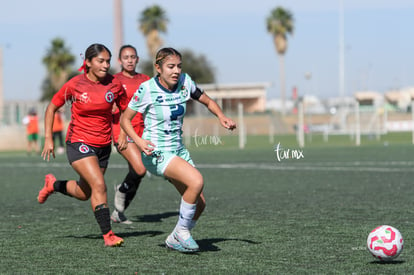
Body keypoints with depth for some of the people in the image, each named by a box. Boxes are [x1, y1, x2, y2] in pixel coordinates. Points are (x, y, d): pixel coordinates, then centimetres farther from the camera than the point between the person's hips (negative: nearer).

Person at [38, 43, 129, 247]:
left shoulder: (114, 85, -5)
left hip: (103, 146, 4)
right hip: (79, 143, -4)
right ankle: (108, 235, -15)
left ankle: (53, 184, 44)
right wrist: (48, 138, -3)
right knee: (99, 186, -21)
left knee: (84, 194, 15)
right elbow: (52, 107, 2)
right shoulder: (75, 84, -10)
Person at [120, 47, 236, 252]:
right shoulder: (147, 89, -15)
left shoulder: (184, 81, -1)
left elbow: (207, 101, 14)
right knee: (196, 180, -29)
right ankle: (181, 231, -10)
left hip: (178, 150, 7)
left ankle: (175, 239, 23)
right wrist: (138, 141, -24)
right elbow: (125, 119, -8)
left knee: (199, 203, -1)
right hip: (155, 153, -6)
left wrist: (221, 116, -6)